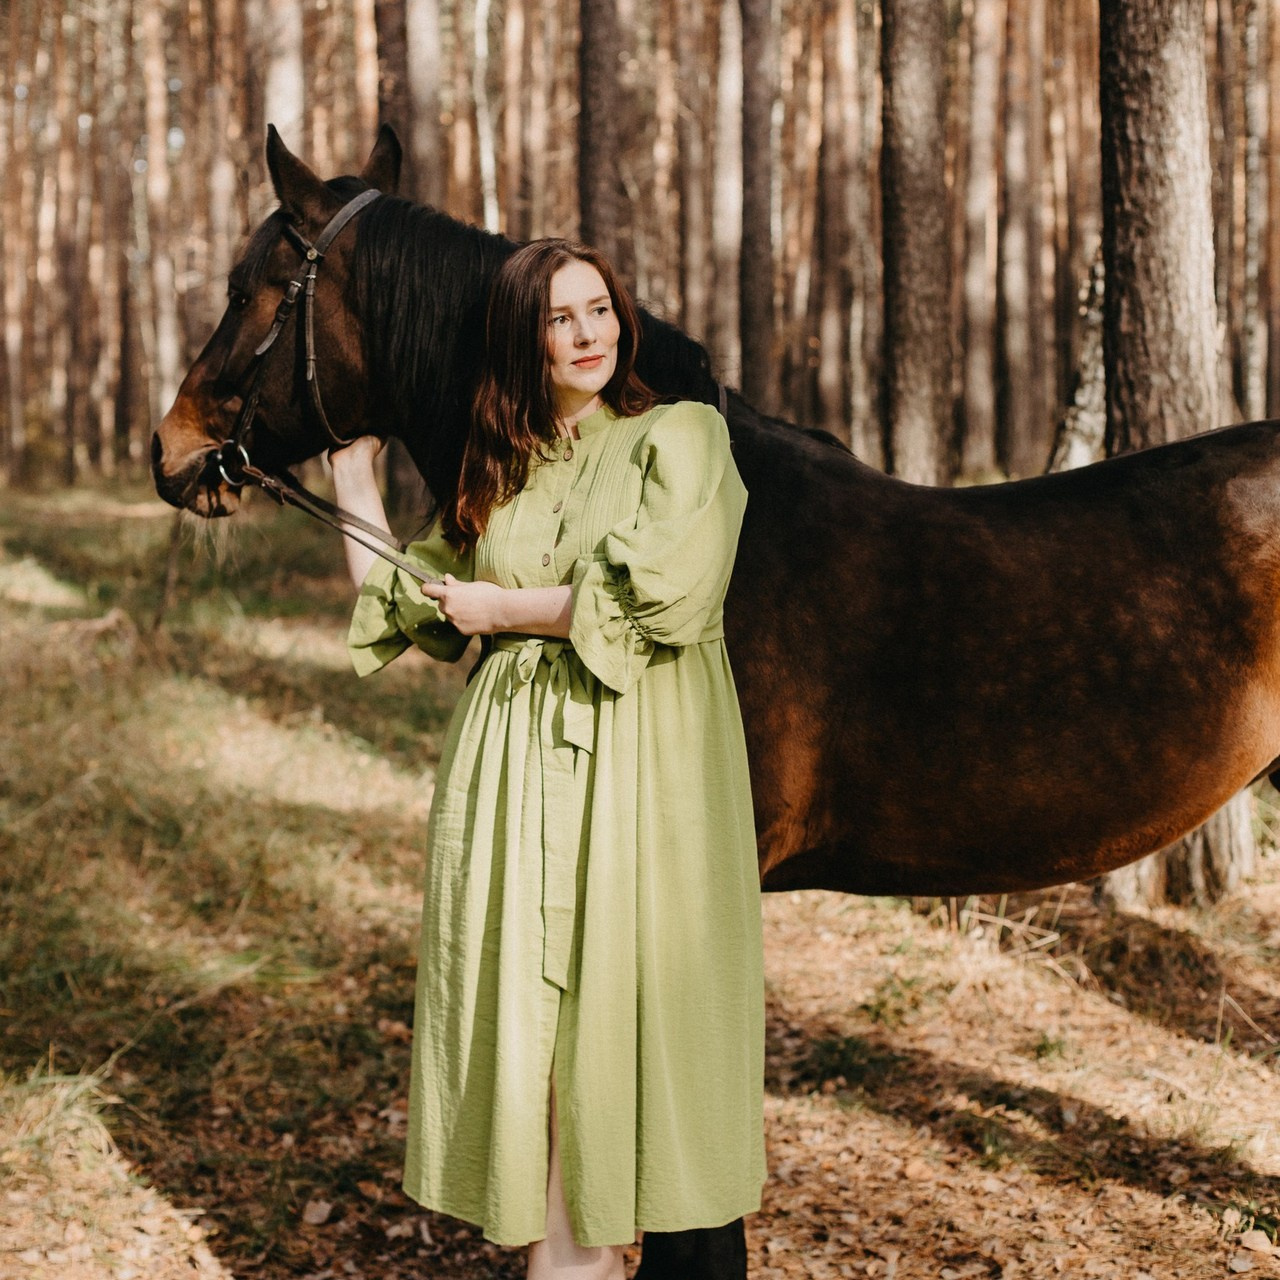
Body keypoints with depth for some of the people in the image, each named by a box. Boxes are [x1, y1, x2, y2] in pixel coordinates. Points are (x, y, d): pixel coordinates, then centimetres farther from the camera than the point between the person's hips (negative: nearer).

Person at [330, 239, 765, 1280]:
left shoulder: (681, 438, 0)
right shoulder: (499, 470, 15)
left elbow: (657, 599, -14)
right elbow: (404, 605, 23)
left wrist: (503, 606, -5)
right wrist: (354, 472, 25)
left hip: (633, 773, -4)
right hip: (510, 773, 5)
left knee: (609, 1021, -2)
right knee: (522, 1025, 3)